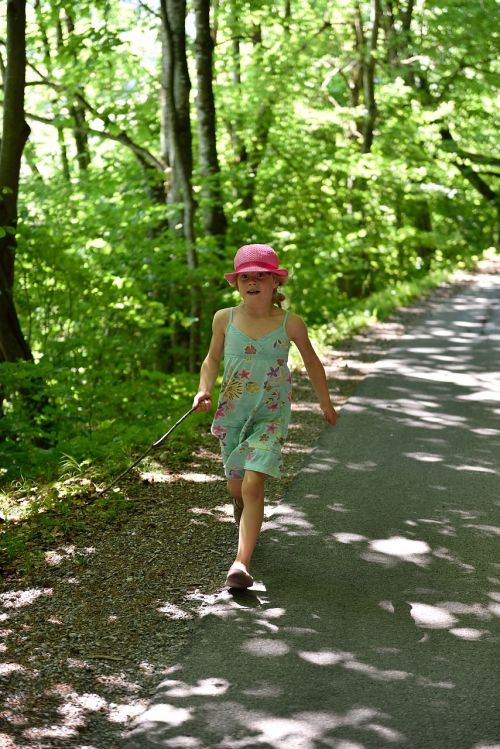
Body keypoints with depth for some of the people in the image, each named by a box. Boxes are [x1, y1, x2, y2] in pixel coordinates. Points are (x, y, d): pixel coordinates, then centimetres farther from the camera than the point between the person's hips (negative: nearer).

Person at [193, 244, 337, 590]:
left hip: (271, 416, -3)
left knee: (253, 485, -19)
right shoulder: (225, 319, -3)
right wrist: (204, 391, -8)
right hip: (232, 414, 3)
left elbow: (311, 361, 8)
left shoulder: (291, 324, -8)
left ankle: (242, 561, -22)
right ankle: (249, 522, 53)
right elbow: (213, 359, 11)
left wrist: (326, 402, 18)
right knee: (236, 486, 17)